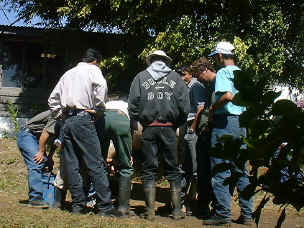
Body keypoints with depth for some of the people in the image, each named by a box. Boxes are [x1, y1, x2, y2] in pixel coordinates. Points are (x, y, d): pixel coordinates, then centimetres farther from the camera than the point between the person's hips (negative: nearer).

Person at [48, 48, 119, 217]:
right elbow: (101, 87, -14)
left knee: (71, 165, 8)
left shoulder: (68, 73, 23)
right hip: (83, 119, -6)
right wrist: (97, 110, -4)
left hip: (66, 121, 6)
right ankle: (105, 206, -7)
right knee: (96, 164, -6)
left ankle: (77, 204, 11)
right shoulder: (93, 70, 6)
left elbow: (53, 99, 24)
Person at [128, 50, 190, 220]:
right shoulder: (175, 77, 6)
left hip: (149, 128, 0)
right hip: (169, 128, 0)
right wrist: (177, 123, 12)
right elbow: (185, 105, -1)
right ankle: (177, 210, 9)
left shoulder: (141, 77, 6)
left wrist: (138, 120, 11)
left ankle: (150, 211, 5)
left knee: (149, 169, 6)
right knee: (173, 169, 8)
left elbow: (133, 104, -2)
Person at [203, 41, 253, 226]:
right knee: (241, 171, 10)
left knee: (220, 170, -3)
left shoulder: (223, 72, -8)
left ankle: (223, 213, -3)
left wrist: (212, 108, -11)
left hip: (225, 121, -8)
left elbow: (228, 95, -24)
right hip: (241, 124, 8)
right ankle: (247, 214, 12)